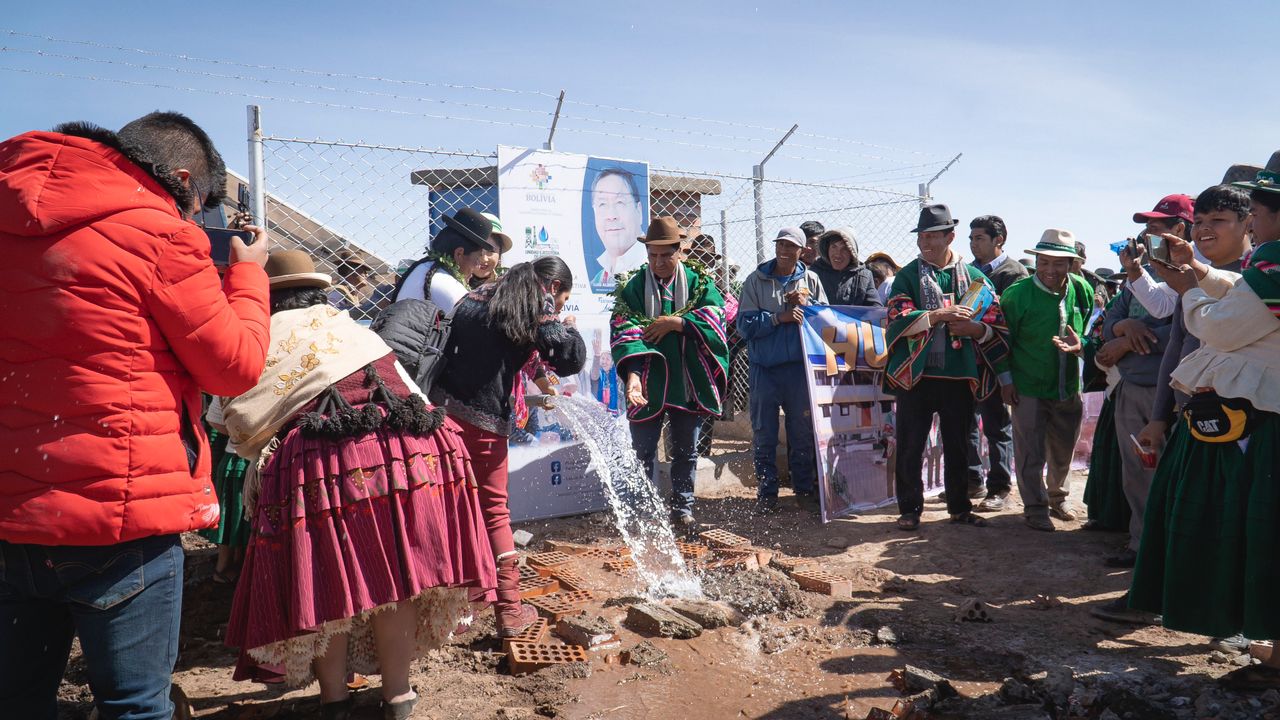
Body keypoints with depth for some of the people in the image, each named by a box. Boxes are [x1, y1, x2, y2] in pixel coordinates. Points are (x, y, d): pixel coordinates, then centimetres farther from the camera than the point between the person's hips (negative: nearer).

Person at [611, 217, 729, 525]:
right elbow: (624, 334, -14)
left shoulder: (699, 283, 3)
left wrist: (675, 322, -18)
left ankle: (682, 505, 27)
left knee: (686, 449, 13)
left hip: (689, 381, 2)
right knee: (643, 450, 6)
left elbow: (716, 317, -10)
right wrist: (632, 375, -29)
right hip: (648, 384, -1)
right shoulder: (633, 287, -2)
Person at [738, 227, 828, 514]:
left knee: (803, 432, 9)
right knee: (764, 435, 5)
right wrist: (779, 317, -16)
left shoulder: (810, 280, 6)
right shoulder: (755, 281, 0)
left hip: (800, 367, 1)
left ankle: (805, 489, 22)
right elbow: (744, 325, -8)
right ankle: (766, 493, 15)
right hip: (764, 369, -1)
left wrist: (806, 306, -10)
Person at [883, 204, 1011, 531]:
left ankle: (959, 507, 27)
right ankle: (910, 509, 15)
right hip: (916, 374, -1)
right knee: (910, 445, 3)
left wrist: (975, 328, -13)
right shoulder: (908, 276, 3)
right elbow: (898, 320, -11)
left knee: (958, 445, 12)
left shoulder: (974, 277, 7)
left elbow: (997, 327, 7)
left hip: (960, 377, 2)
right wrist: (938, 315, -21)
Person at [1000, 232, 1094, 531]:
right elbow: (1002, 341, -8)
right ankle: (1035, 509, 18)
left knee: (1063, 451, 20)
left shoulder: (1082, 290, -4)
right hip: (1029, 389, -4)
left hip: (1069, 389, 5)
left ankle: (1057, 497, 42)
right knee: (1031, 454, 2)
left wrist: (1082, 346, -15)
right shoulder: (1017, 294, -16)